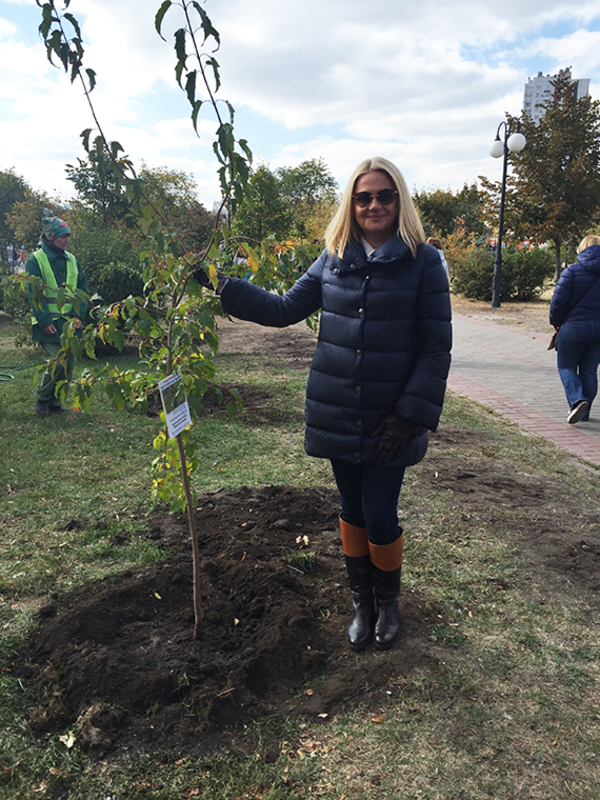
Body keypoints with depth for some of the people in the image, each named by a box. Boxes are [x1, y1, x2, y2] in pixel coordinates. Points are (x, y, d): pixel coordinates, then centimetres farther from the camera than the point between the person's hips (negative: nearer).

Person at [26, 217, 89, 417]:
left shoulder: (71, 260, 13)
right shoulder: (36, 259, -3)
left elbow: (83, 289, 12)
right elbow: (33, 293, -8)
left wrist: (79, 315, -1)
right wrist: (44, 321, -15)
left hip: (70, 321, 6)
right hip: (49, 323, -5)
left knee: (68, 363, 6)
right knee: (58, 361, -13)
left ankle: (54, 400, 23)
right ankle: (42, 397, 11)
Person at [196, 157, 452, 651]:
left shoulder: (423, 262, -6)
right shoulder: (333, 259, 5)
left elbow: (436, 347, -7)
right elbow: (285, 309, 12)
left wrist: (411, 415, -13)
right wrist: (223, 288, 7)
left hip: (390, 422, -3)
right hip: (338, 417, 4)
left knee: (380, 517, 1)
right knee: (353, 512, 14)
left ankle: (388, 601, 31)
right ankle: (361, 601, 37)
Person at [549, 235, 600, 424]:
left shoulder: (572, 271, -9)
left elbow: (558, 299, -12)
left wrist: (555, 321, 3)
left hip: (575, 325, -4)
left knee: (566, 366, 10)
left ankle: (577, 400, -14)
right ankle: (584, 413, 19)